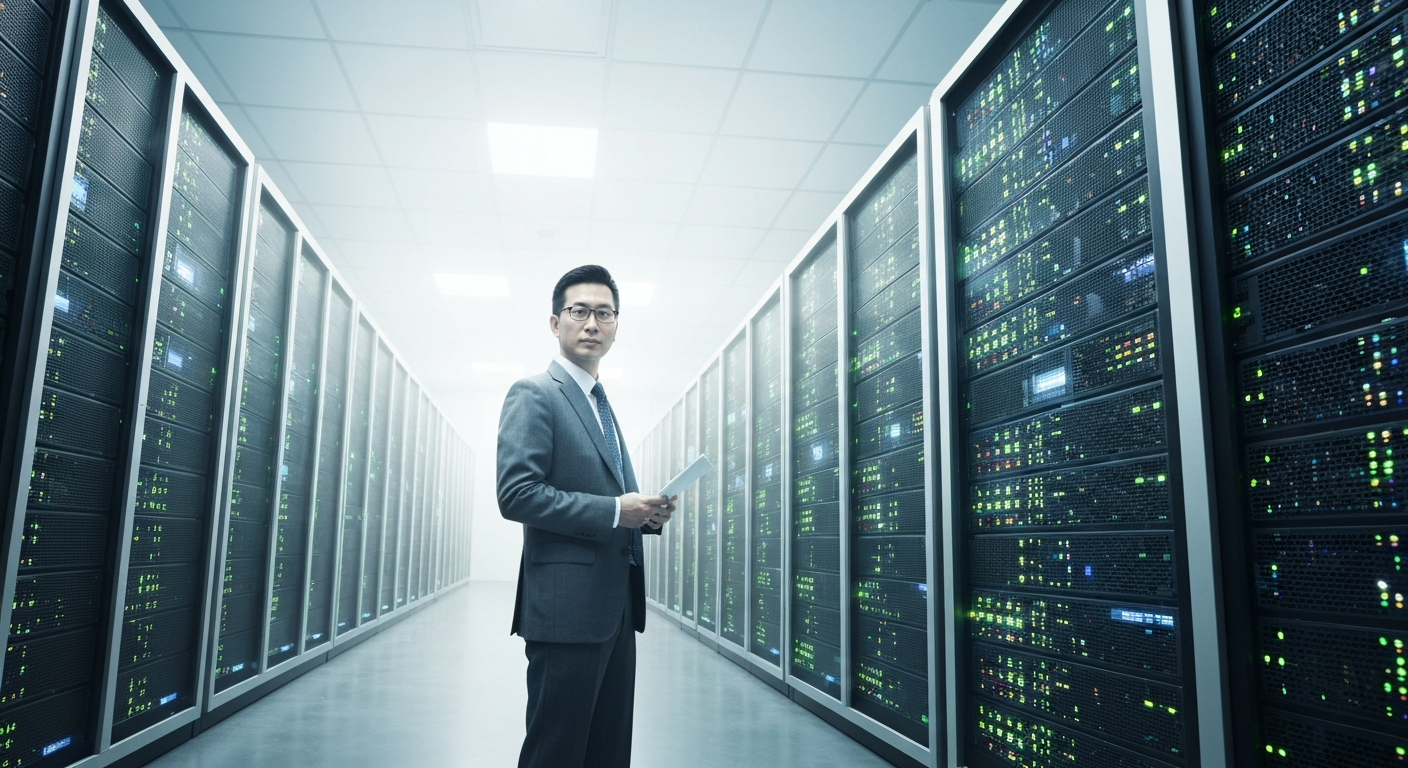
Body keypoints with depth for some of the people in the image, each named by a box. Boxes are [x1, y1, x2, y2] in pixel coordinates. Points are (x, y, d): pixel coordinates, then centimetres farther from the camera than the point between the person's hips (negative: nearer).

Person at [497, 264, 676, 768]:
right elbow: (517, 495, -18)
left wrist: (646, 514, 6)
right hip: (568, 606, -9)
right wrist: (614, 510, -19)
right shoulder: (534, 395, -7)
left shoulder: (602, 405, 20)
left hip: (617, 606, 9)